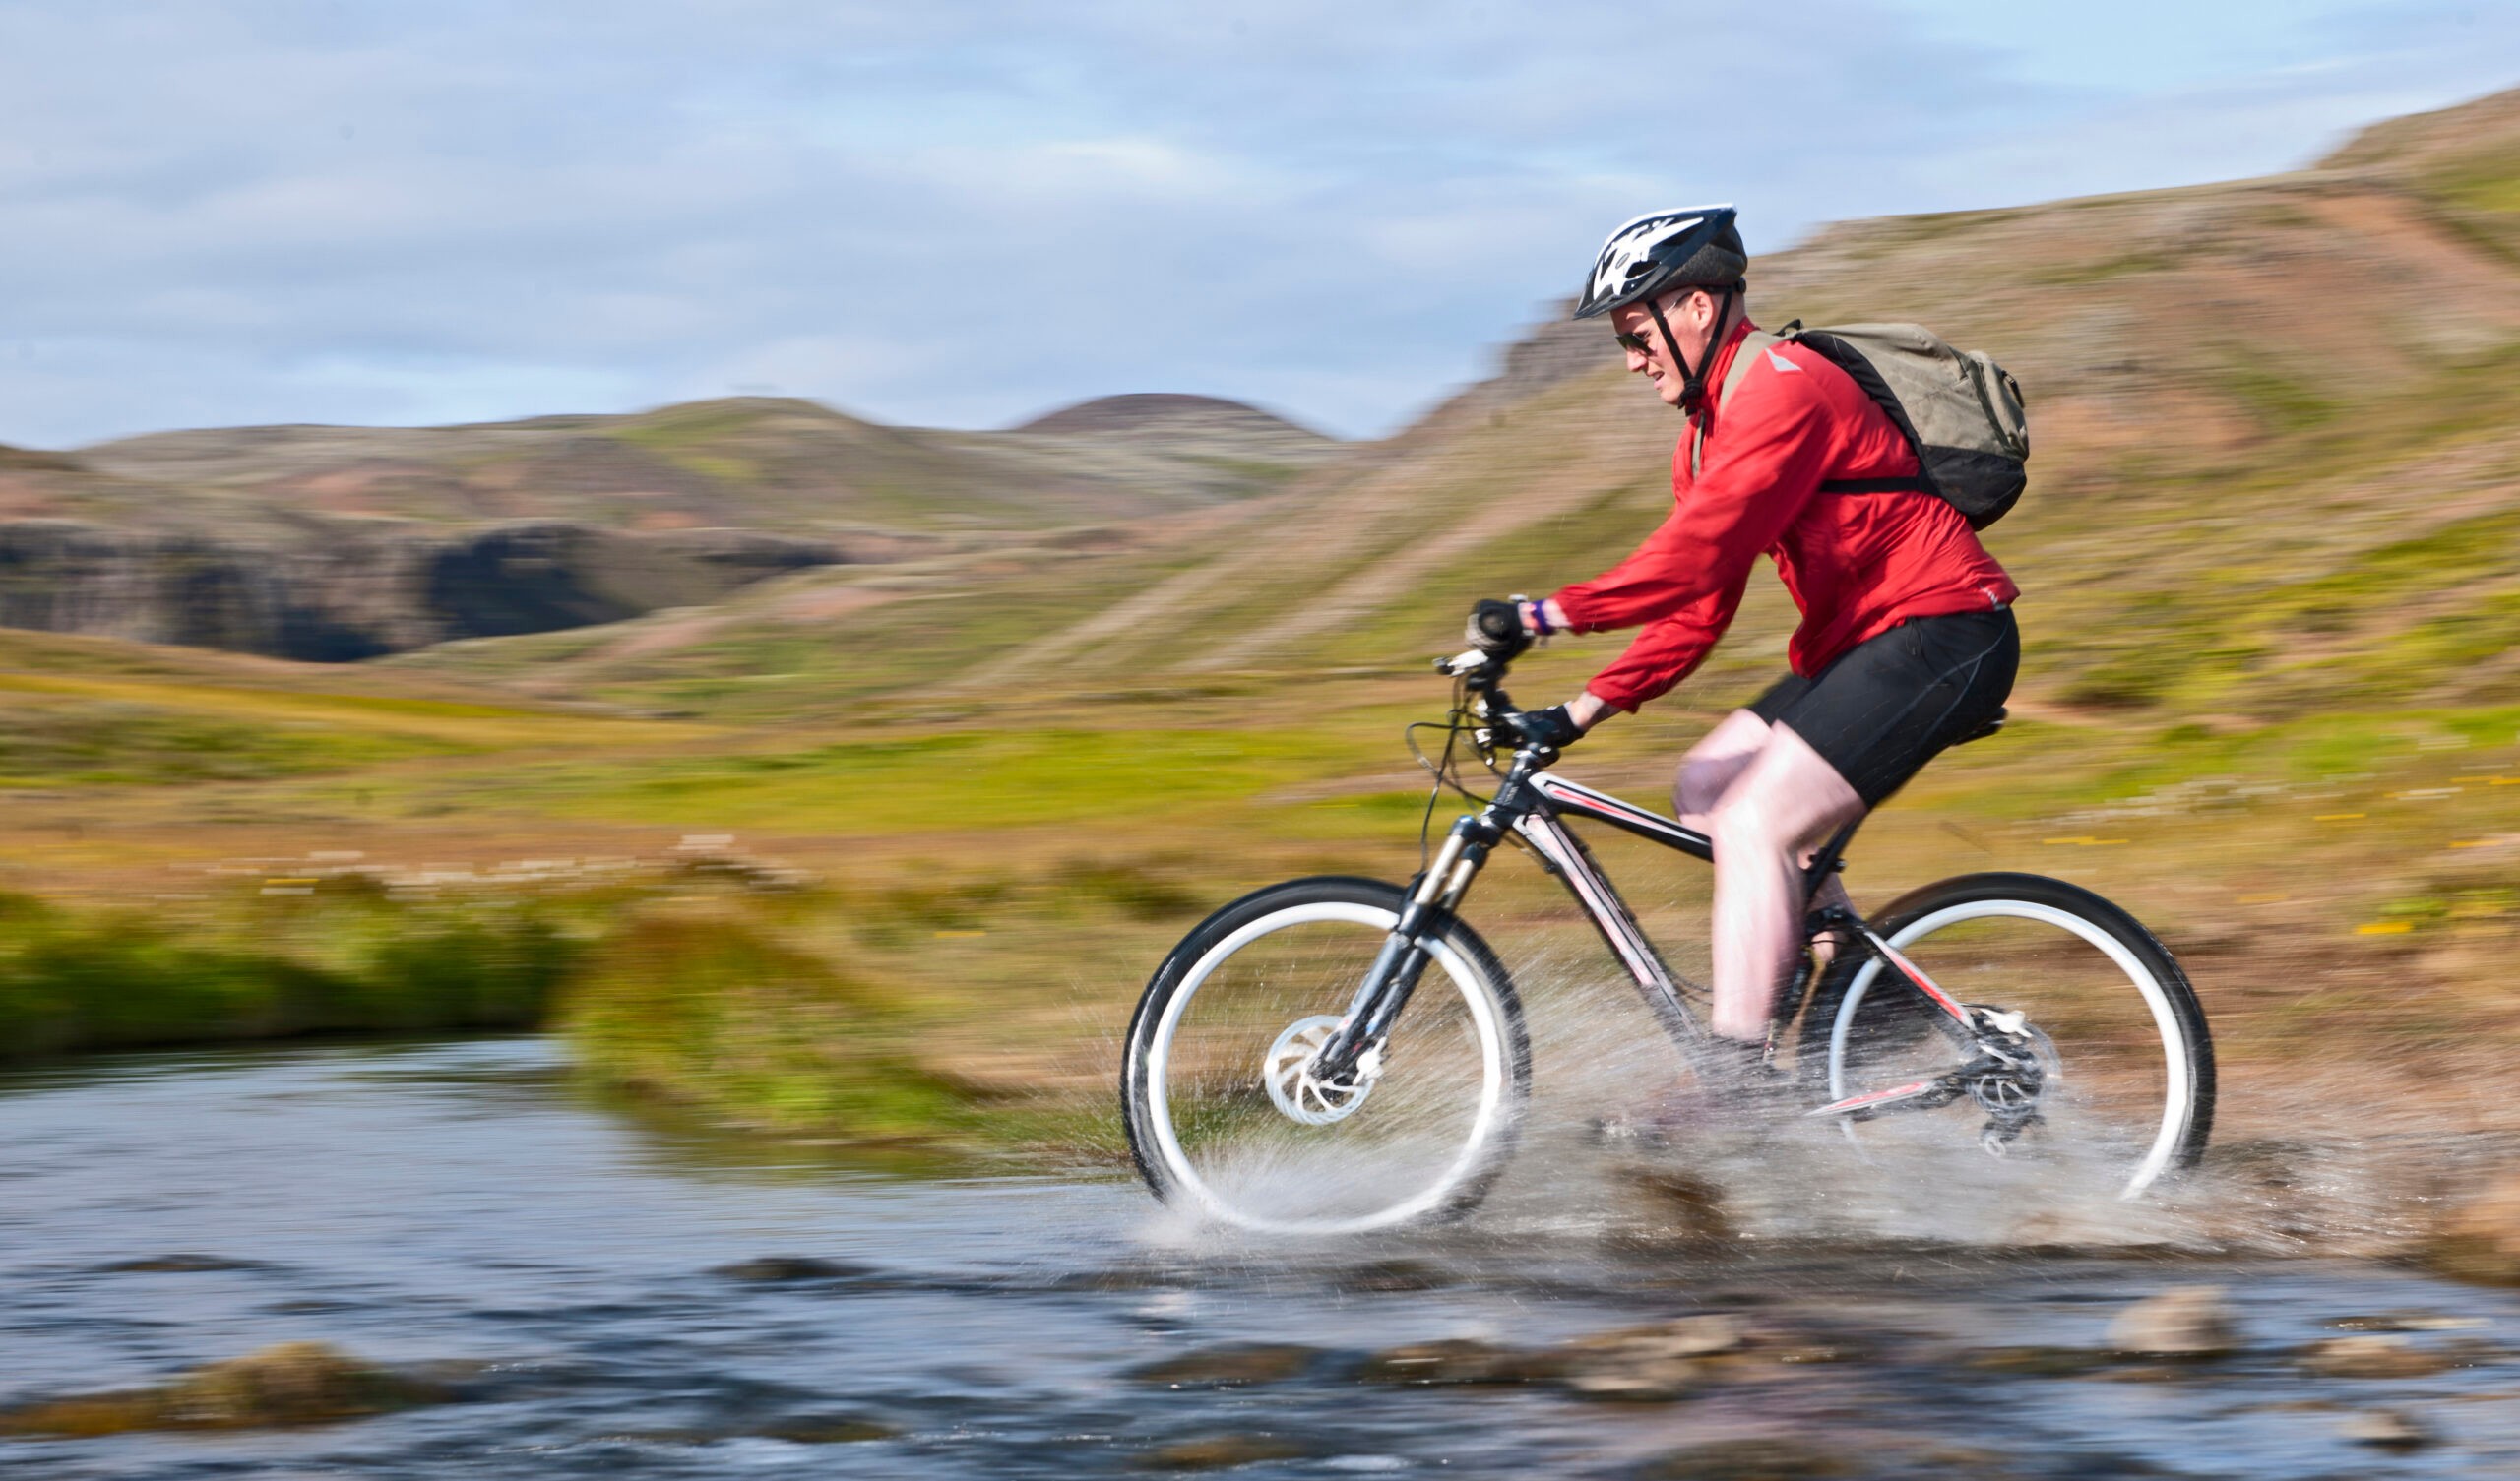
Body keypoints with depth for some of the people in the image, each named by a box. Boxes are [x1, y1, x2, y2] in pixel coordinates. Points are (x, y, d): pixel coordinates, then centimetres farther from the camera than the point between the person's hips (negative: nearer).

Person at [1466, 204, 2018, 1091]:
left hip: (1942, 633, -10)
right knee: (1707, 788, 9)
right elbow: (1698, 607, 16)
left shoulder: (1782, 391, -16)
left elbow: (1701, 551, -28)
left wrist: (1545, 616, -29)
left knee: (1753, 822, -17)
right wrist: (1584, 711, 7)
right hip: (1866, 641, 10)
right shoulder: (1712, 423, 16)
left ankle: (1737, 1081, -19)